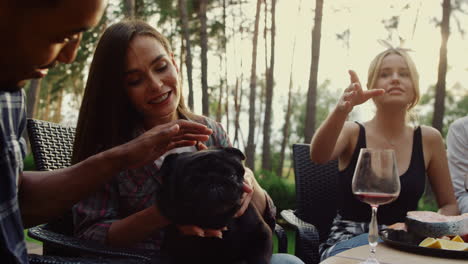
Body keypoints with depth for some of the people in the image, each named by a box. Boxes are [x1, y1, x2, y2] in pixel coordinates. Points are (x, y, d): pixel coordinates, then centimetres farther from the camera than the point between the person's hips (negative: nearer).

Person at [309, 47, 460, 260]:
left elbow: (449, 205, 11)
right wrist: (342, 109, -42)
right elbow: (318, 156, -23)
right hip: (349, 242, -2)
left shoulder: (428, 139, 4)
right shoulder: (352, 132, -1)